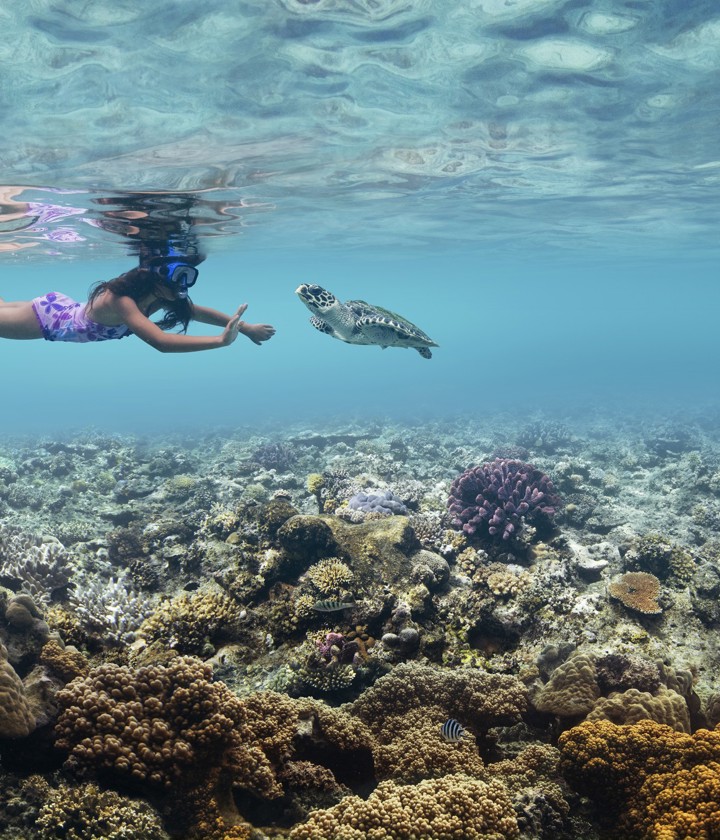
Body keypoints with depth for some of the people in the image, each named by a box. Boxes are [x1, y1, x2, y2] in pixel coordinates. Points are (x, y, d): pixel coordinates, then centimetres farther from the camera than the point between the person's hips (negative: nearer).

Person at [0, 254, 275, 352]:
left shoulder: (158, 294, -19)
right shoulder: (121, 299, -43)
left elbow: (199, 311, -10)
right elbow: (161, 342, -55)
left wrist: (244, 326, -23)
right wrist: (222, 340, -61)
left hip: (64, 307, 7)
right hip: (48, 317, -7)